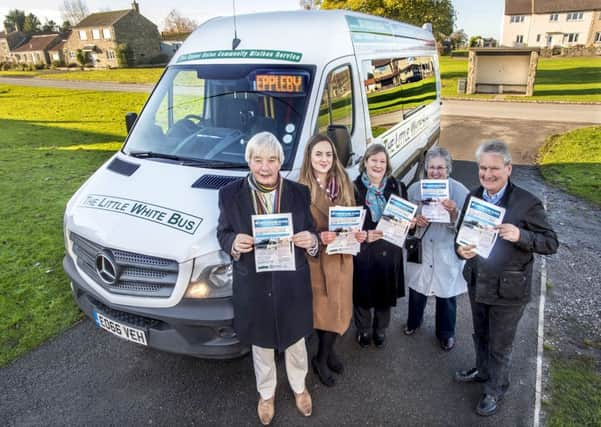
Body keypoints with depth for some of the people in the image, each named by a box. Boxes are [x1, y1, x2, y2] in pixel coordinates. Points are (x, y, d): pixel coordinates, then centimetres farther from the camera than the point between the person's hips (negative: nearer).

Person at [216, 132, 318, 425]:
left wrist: (312, 242, -23)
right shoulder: (230, 194, -9)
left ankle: (299, 387, 53)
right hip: (253, 288, 0)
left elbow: (312, 235, 1)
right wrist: (234, 243, -24)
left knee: (295, 343, 23)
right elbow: (223, 233, -1)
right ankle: (266, 394, 51)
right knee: (261, 347, 23)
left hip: (293, 286, 1)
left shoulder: (299, 193, -7)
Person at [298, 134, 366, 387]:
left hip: (342, 256, 5)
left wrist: (359, 234, -8)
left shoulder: (343, 184, 3)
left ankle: (325, 355, 38)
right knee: (326, 309, 7)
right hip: (318, 259, -5)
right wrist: (318, 237, -27)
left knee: (340, 307, 15)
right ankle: (323, 358, 32)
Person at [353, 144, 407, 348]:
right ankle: (363, 330, 35)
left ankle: (380, 330, 39)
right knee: (362, 293, 9)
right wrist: (364, 235, -21)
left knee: (385, 293, 14)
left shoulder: (396, 187, 1)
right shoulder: (354, 188, -8)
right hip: (363, 250, -2)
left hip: (389, 250, 2)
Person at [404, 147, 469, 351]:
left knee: (446, 294, 14)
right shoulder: (415, 189, -5)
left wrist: (454, 213, -33)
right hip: (420, 250, 2)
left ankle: (446, 333, 40)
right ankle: (413, 321, 49)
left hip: (447, 254, -2)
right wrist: (415, 220, -18)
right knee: (417, 289, 20)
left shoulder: (460, 191, -13)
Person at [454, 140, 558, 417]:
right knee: (480, 336, 26)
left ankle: (495, 389, 40)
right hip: (477, 283, 5)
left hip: (508, 290, -5)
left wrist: (520, 235, -33)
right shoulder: (473, 197, -2)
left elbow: (551, 243, -14)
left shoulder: (527, 203, -18)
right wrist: (461, 249, -18)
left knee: (500, 345, 15)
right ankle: (483, 370, 53)